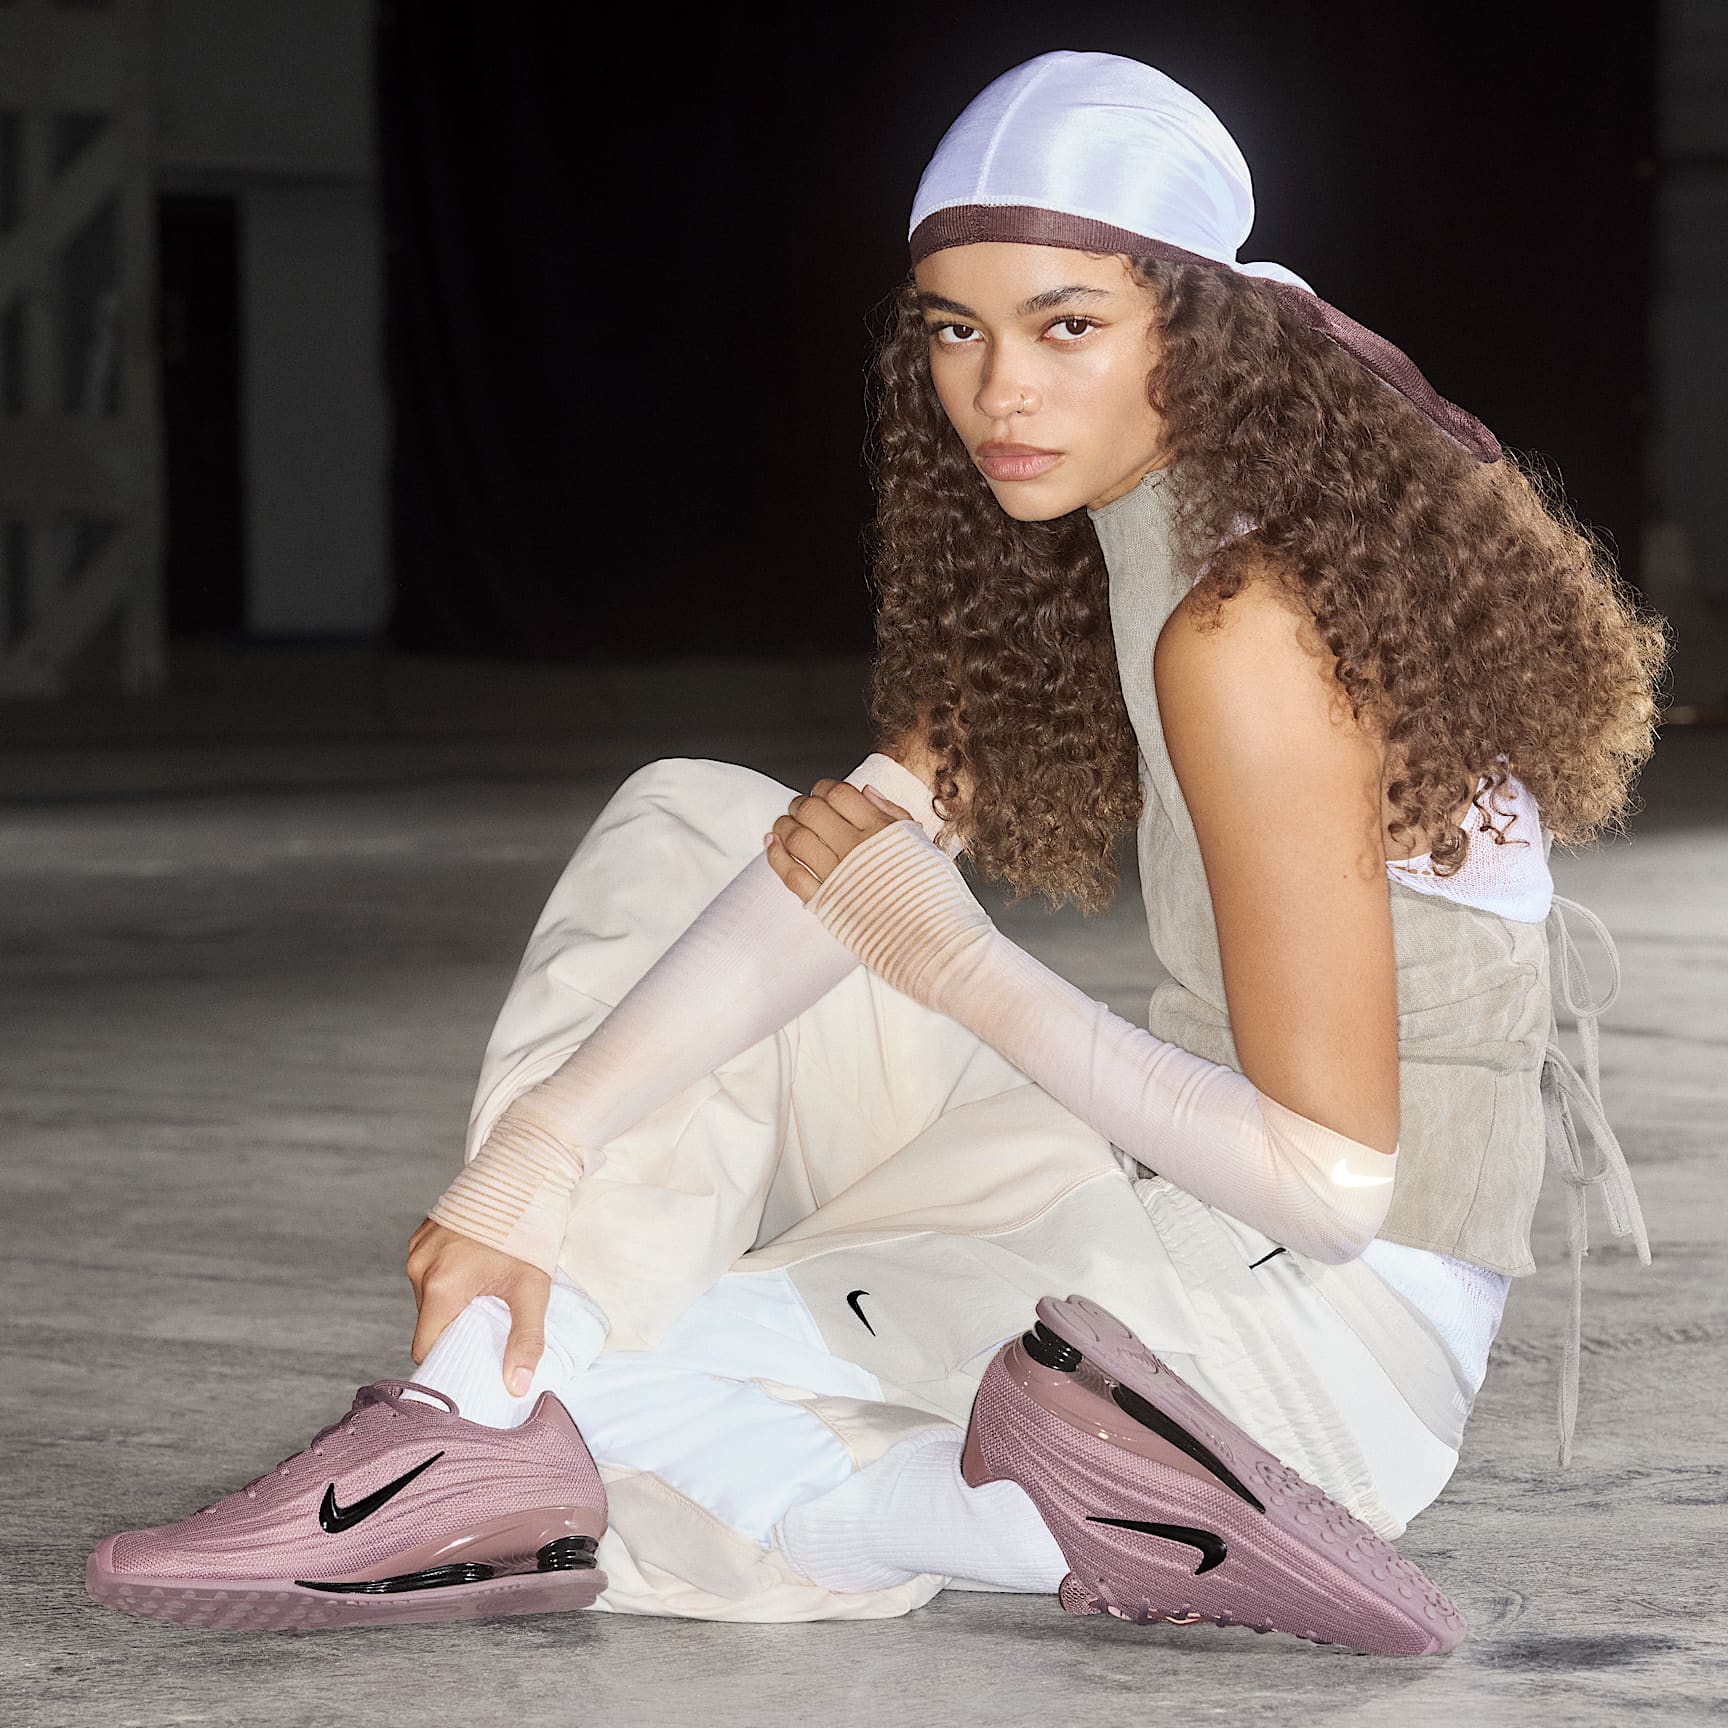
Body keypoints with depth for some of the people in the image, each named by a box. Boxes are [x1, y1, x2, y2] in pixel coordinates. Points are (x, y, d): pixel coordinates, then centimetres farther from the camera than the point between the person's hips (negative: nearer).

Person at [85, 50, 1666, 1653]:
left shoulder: (1246, 629, -23)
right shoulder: (1117, 524, 6)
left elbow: (1332, 1178, -23)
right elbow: (874, 838, -2)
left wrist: (952, 966, -19)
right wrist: (536, 1152, -12)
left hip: (1322, 1326, -9)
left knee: (610, 1389, -1)